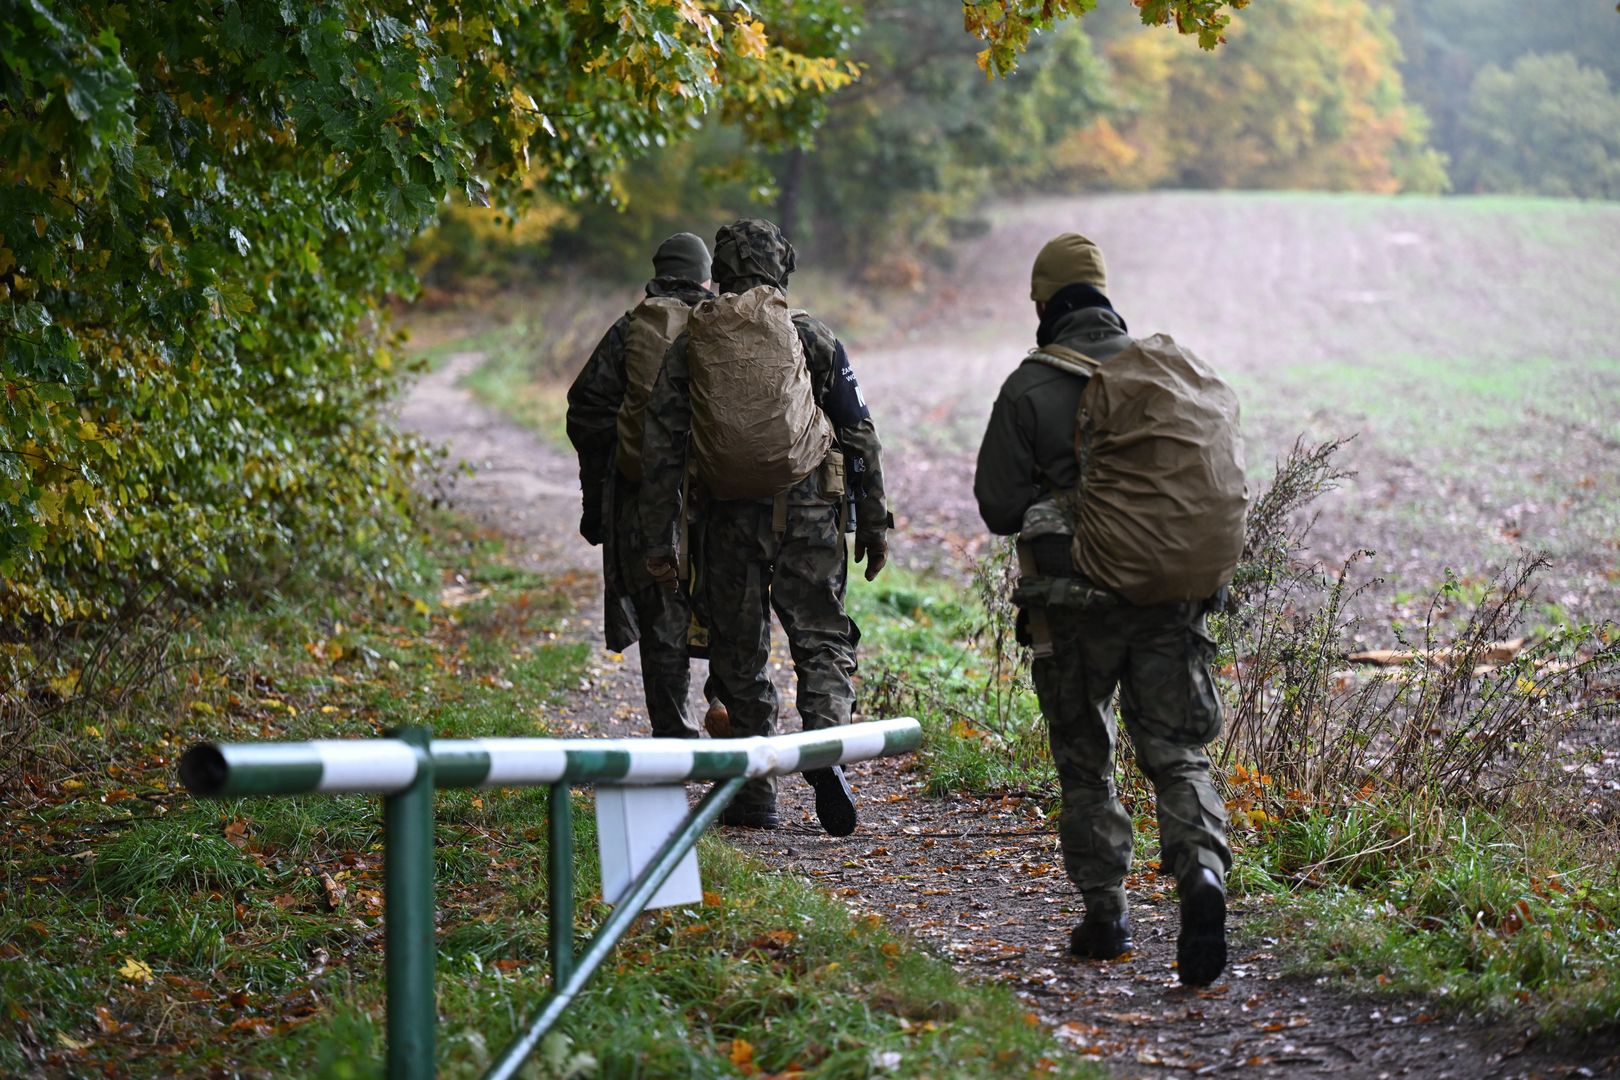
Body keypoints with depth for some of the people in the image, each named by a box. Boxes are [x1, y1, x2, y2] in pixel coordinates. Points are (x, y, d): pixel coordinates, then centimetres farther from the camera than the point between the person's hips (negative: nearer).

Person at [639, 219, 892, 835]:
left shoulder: (689, 347, 3)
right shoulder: (814, 339, 2)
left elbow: (662, 449, 1)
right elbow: (860, 437, 3)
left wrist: (660, 540, 5)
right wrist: (874, 525, 11)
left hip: (729, 522, 1)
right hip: (808, 517, -1)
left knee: (739, 658, 11)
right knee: (823, 645, 4)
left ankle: (754, 798, 13)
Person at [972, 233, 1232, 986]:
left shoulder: (1030, 387, -6)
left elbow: (998, 506, -6)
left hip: (1078, 604, -2)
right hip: (1170, 597, 2)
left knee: (1085, 760, 13)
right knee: (1176, 754, 4)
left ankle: (1106, 914, 15)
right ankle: (1200, 874, -21)